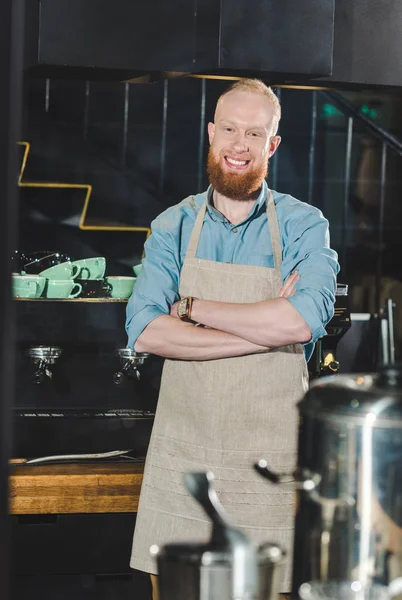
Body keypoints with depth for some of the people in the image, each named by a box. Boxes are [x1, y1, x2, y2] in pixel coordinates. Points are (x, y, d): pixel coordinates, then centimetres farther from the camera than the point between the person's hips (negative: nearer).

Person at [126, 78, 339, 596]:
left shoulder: (303, 227, -1)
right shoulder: (173, 226, 5)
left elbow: (303, 321, -21)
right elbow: (144, 331, -10)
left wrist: (193, 308, -13)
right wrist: (265, 330, -16)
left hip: (270, 454, -2)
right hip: (182, 451, 2)